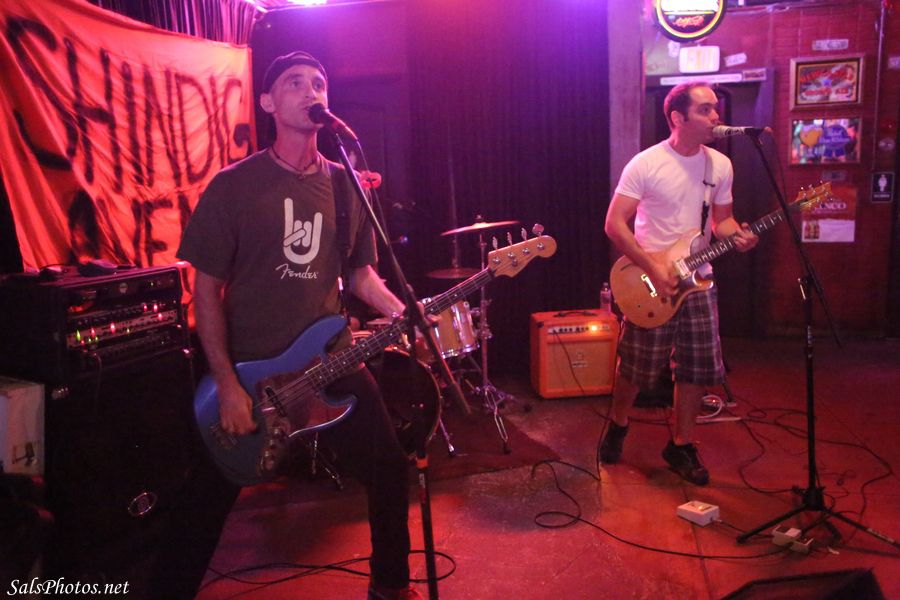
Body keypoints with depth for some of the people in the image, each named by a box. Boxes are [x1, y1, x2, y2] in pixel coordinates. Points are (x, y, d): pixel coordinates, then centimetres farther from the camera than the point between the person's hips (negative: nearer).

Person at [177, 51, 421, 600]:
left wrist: (403, 313, -7)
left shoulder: (346, 186, 5)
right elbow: (207, 288, -7)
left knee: (390, 471, 6)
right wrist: (227, 384, -12)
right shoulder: (234, 186, -7)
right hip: (251, 369, -3)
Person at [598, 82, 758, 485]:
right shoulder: (646, 164, -12)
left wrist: (737, 235, -10)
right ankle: (617, 427, 33)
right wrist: (653, 269, -19)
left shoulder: (720, 165, 3)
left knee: (697, 369, 6)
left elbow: (721, 219, 14)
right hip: (650, 282, -4)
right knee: (636, 369, 6)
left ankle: (681, 446, 23)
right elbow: (615, 224, -14)